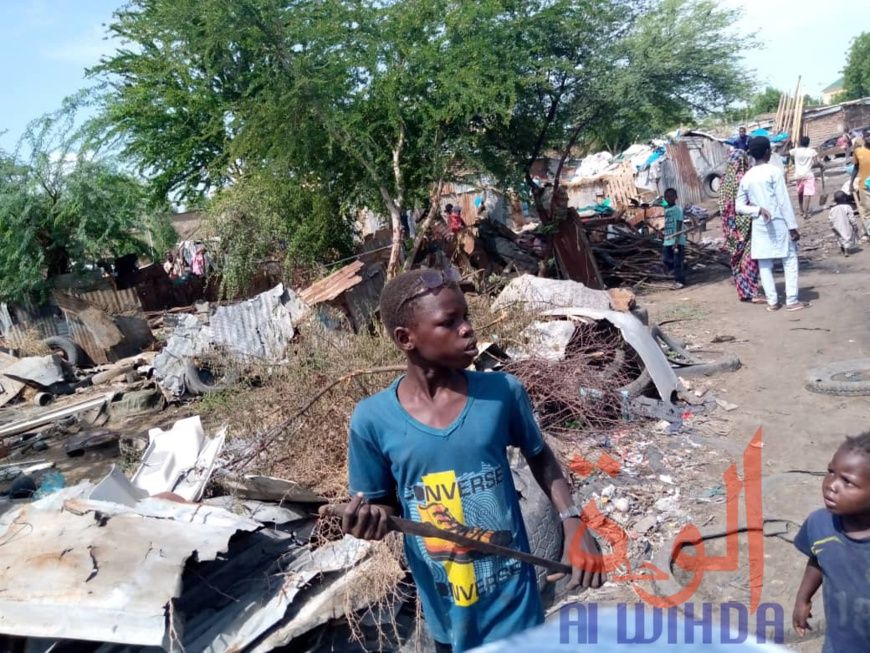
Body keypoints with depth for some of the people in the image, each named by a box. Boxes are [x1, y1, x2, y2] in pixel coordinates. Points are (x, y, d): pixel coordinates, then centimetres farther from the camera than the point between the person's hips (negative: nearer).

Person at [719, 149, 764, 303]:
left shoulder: (725, 179, 8)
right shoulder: (743, 179, -14)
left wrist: (729, 226, 16)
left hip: (731, 225, 8)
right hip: (745, 224, -8)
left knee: (737, 258, 11)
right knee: (749, 257, -5)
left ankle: (743, 292, 18)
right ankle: (751, 293, -6)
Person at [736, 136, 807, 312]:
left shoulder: (746, 177, 6)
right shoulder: (774, 171, -8)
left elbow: (740, 207, 3)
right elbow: (784, 201, -10)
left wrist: (758, 210, -6)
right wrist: (793, 226, -8)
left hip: (759, 225, 4)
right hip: (778, 222, -4)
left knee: (764, 264, 7)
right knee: (790, 260, 4)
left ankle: (772, 301, 8)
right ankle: (792, 301, 2)